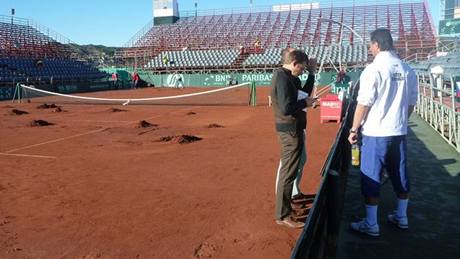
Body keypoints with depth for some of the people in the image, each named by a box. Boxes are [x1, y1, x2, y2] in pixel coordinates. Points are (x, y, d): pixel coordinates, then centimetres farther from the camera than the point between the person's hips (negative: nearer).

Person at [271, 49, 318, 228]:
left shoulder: (285, 76, 12)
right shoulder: (283, 78, -20)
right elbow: (286, 108, -27)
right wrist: (305, 103, -13)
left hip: (293, 128, 11)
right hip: (290, 130, -11)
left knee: (289, 167, 22)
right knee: (288, 171, -4)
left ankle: (285, 201, 38)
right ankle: (282, 215, 4)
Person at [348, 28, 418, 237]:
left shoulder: (373, 69, -13)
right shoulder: (407, 70, 5)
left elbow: (364, 104, -14)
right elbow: (411, 104, 10)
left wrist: (354, 129, -6)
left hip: (375, 134, -6)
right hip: (399, 132, 6)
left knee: (371, 178, 3)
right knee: (400, 174, 17)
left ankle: (371, 224, 10)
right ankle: (401, 217, 32)